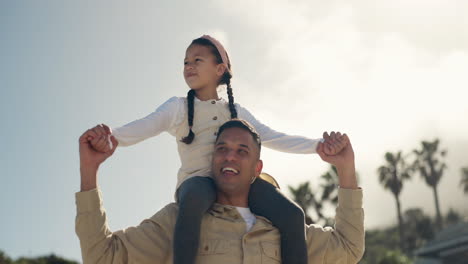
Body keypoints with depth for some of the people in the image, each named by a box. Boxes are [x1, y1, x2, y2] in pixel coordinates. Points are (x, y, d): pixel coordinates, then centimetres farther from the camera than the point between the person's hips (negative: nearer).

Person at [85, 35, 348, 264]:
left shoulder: (236, 111, 19)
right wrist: (110, 135, -29)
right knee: (195, 197, -41)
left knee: (293, 215, -19)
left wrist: (316, 145, 3)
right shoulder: (177, 107, 9)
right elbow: (142, 127, -6)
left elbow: (273, 138, 16)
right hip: (198, 180, -3)